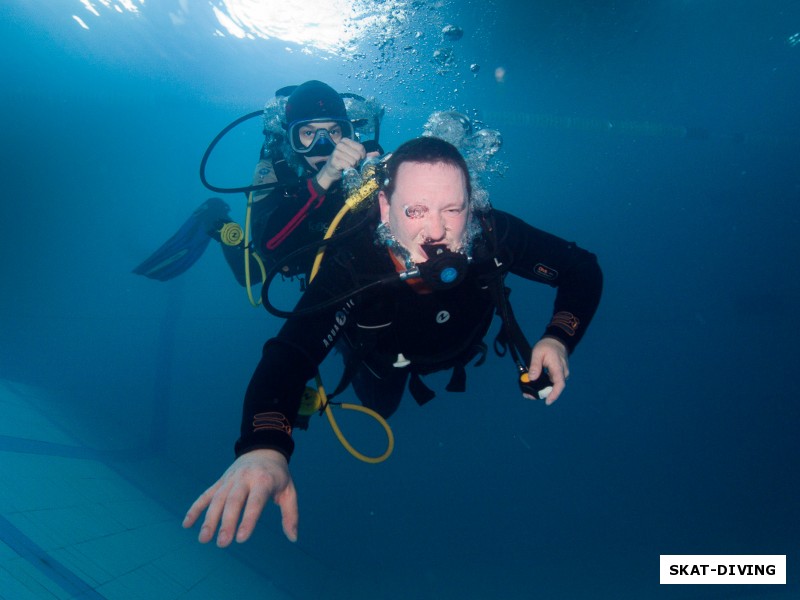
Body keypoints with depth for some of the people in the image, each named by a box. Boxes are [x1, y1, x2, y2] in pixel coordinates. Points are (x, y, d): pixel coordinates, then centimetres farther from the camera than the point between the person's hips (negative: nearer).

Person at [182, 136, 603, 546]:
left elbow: (582, 269, -25)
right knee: (380, 405, 27)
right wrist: (263, 447, -73)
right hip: (383, 354, -1)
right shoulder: (351, 265, -46)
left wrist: (559, 339, -42)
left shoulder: (492, 235, -40)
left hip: (459, 347, 2)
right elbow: (288, 355, -54)